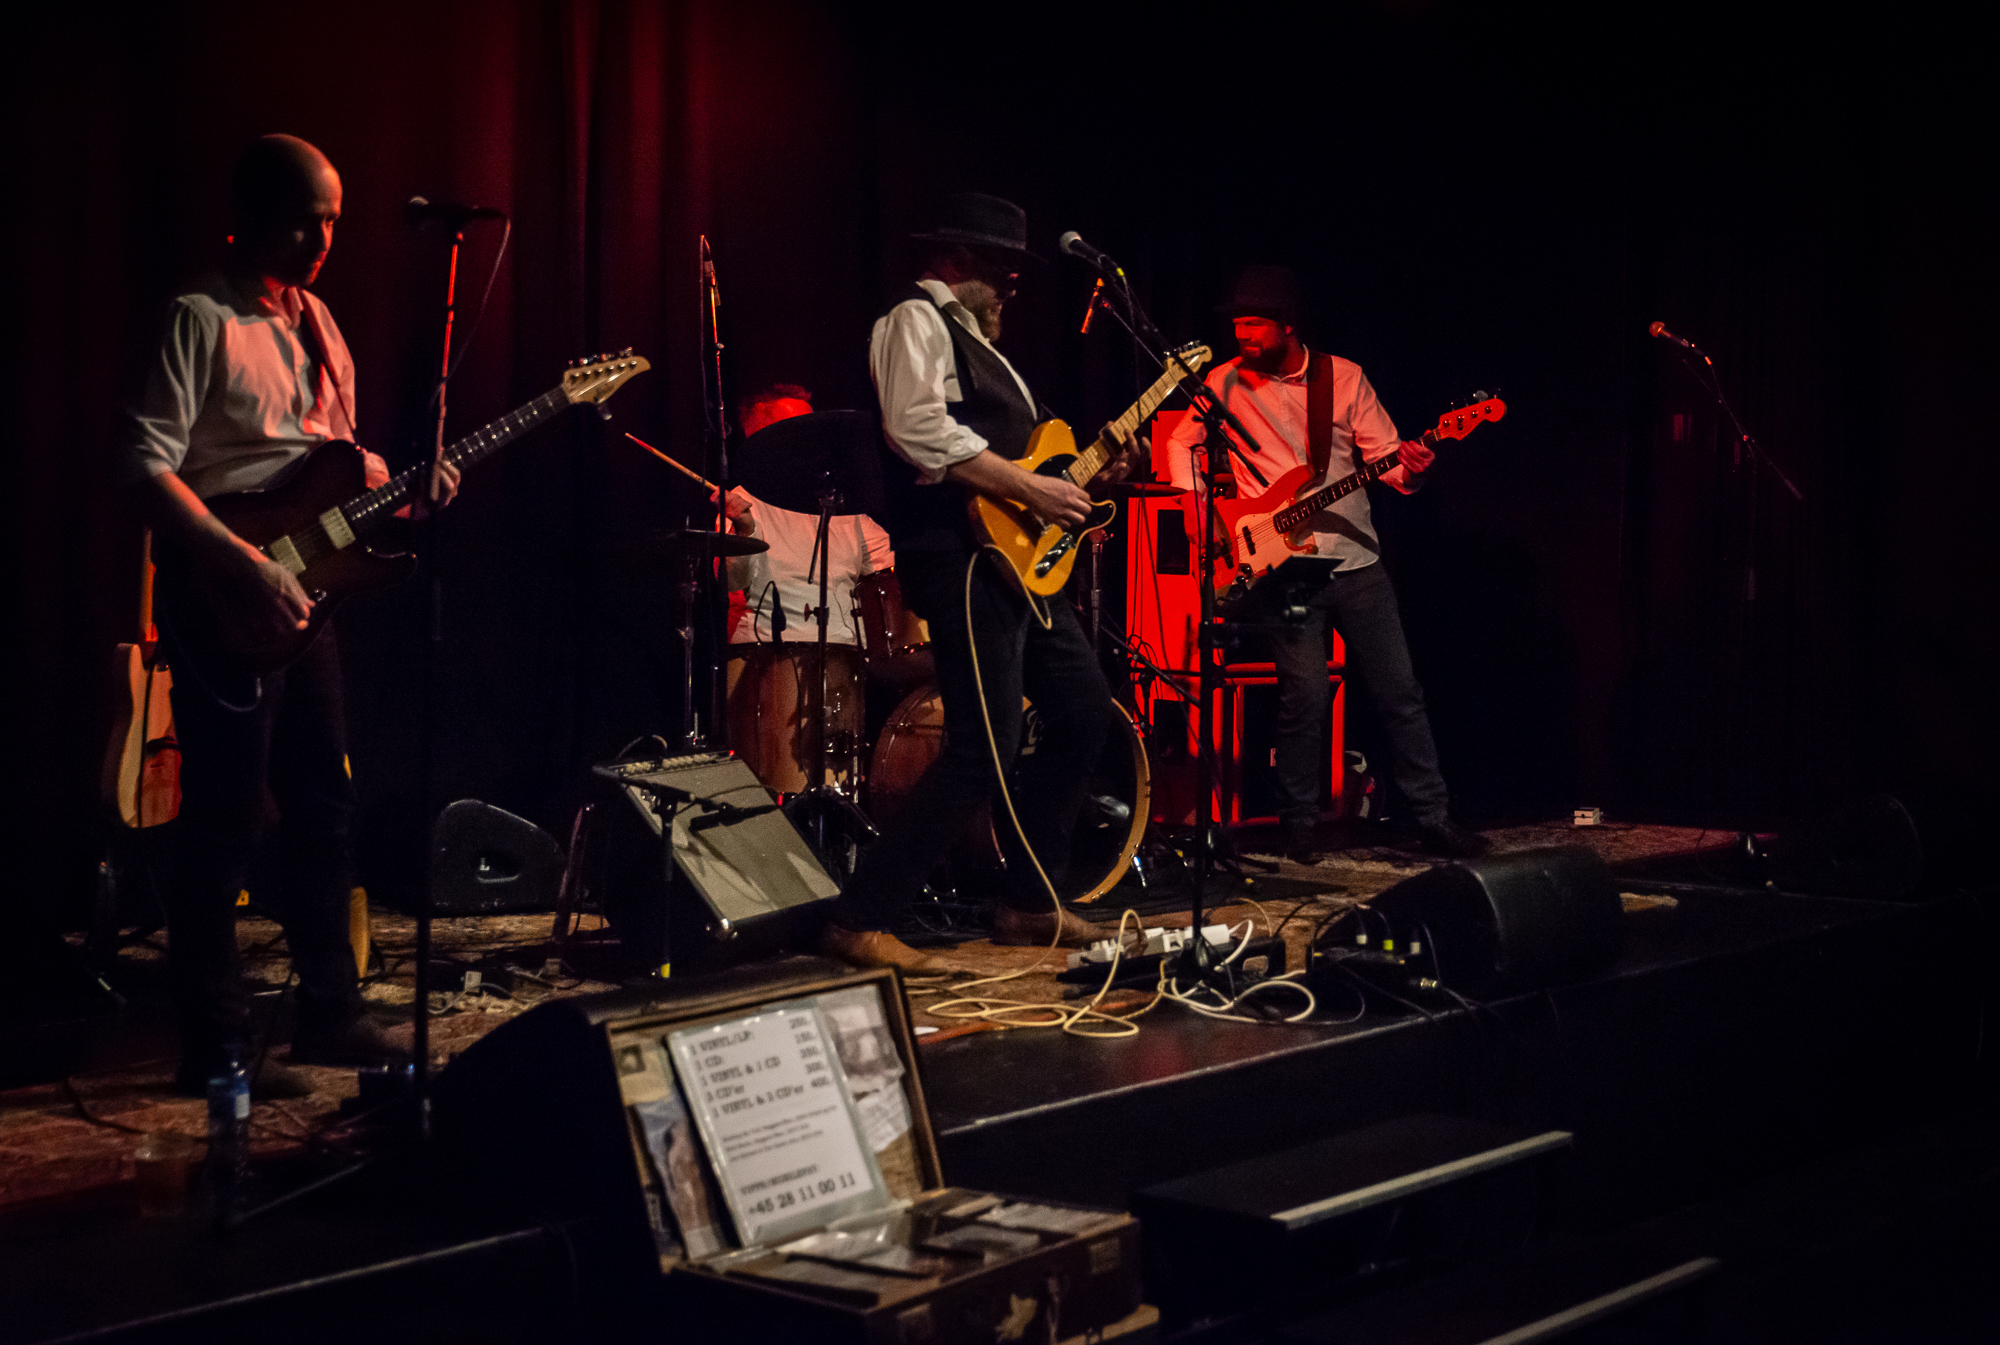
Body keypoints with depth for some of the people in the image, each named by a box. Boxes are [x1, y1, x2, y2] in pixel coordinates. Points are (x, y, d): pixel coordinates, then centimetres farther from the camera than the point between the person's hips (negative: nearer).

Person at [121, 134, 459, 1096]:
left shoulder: (313, 320, 15)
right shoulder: (201, 320, -11)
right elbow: (147, 468, -19)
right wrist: (245, 565, -26)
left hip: (302, 594, 9)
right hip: (223, 607, -8)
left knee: (322, 809, 14)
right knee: (223, 824, -4)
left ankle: (330, 1013, 25)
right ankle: (214, 1045, 3)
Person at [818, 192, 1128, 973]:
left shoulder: (970, 334, 24)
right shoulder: (916, 319, -6)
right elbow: (920, 428, -22)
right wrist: (1029, 489, -19)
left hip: (1014, 557, 11)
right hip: (962, 559, -11)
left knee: (1085, 710, 14)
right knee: (985, 748, -15)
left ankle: (1028, 905, 22)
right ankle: (860, 922, -11)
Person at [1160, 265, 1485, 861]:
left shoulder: (1342, 375, 3)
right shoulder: (1225, 382, 2)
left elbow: (1383, 454, 4)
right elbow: (1181, 443, 14)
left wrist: (1410, 470, -19)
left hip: (1356, 559, 2)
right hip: (1283, 564, -2)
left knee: (1399, 689, 2)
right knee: (1305, 692, -12)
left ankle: (1433, 818, 11)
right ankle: (1298, 825, 5)